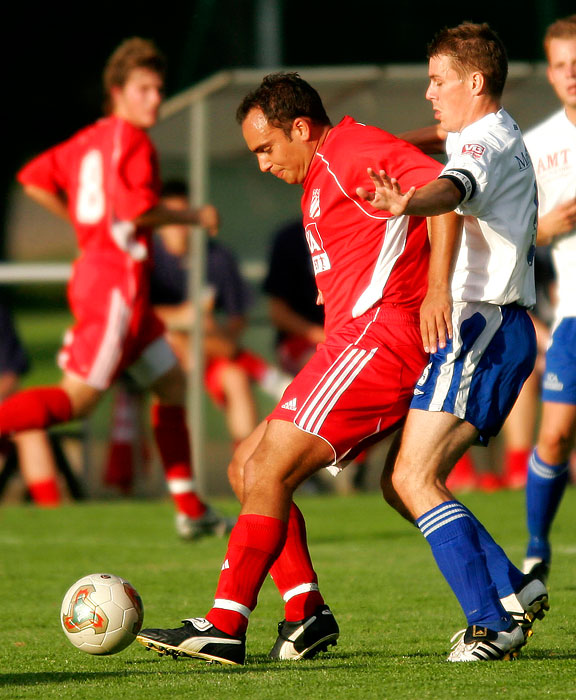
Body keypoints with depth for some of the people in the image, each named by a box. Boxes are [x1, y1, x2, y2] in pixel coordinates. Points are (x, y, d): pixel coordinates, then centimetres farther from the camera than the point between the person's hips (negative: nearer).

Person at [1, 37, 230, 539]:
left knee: (172, 382, 15)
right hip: (117, 278, -10)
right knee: (78, 398, -15)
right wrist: (194, 217, -9)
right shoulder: (131, 140, -10)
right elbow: (135, 210, -22)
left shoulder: (90, 140, 16)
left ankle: (190, 510, 17)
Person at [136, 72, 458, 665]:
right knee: (248, 465, 10)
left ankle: (225, 627, -16)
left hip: (377, 337, -11)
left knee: (269, 471, -14)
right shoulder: (323, 180, 25)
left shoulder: (353, 153, -7)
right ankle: (305, 614, 2)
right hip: (358, 343, 11)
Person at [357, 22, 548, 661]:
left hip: (479, 326, -10)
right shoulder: (509, 142, 23)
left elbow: (453, 189, -35)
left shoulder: (483, 141, -11)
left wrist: (407, 204, -55)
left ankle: (492, 624, -18)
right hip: (504, 329, 10)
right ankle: (514, 591, 8)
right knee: (401, 482, 9)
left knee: (414, 478, -15)